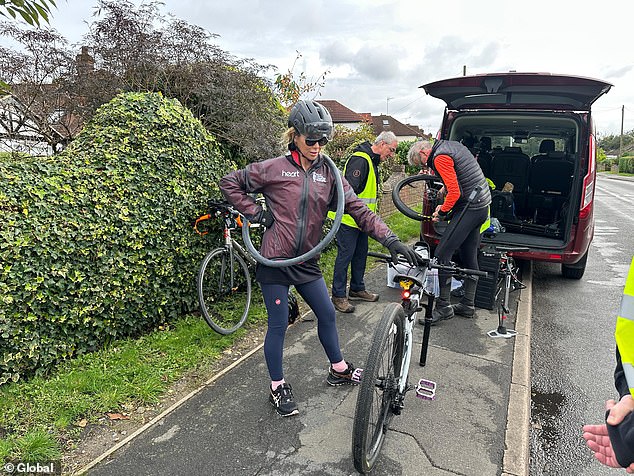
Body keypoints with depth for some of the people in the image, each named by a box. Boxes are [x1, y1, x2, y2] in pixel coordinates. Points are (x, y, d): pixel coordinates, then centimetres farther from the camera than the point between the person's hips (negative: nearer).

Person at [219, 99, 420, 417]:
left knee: (327, 314, 15)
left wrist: (390, 240, -14)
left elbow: (358, 209, -4)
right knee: (278, 325, 5)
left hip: (306, 262, 4)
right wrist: (256, 213, -8)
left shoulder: (328, 174, 2)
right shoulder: (274, 169, -8)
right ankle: (277, 387, 25)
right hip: (274, 260, -4)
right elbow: (229, 183, 1)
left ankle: (339, 370, 38)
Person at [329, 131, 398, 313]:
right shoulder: (360, 159, -19)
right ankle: (338, 295, 4)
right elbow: (349, 189, -27)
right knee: (345, 255, -5)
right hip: (349, 218, -10)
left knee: (361, 253, 16)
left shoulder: (372, 161, 16)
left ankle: (357, 288, 30)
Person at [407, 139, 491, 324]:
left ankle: (443, 307, -1)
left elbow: (455, 192, -21)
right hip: (481, 206, 10)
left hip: (469, 209, -10)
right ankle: (468, 305, 25)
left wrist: (442, 212, -6)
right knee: (469, 257, 15)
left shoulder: (440, 158, -16)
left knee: (441, 255, -8)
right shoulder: (452, 146, 15)